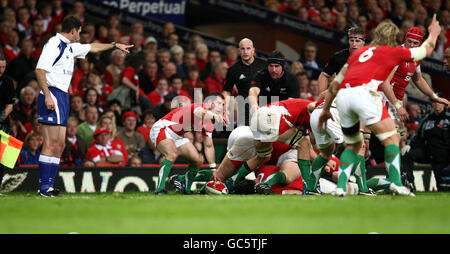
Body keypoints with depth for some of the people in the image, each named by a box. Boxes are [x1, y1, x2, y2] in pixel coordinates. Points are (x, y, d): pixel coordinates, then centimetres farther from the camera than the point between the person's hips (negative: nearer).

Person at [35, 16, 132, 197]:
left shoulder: (70, 47, 21)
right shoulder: (54, 44, -9)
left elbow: (92, 47, 39)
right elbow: (40, 70, -17)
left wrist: (115, 45, 47)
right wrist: (47, 95, -25)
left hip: (63, 97, 10)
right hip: (52, 95, -10)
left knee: (60, 144, 5)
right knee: (51, 143, -14)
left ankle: (48, 186, 5)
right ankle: (44, 186, -15)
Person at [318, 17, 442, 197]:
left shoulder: (358, 52, 30)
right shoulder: (392, 52, 17)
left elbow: (335, 82, 31)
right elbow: (426, 50, 32)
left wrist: (325, 109, 37)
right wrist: (433, 34, 52)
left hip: (342, 96, 6)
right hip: (364, 93, -6)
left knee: (352, 145, 20)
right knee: (391, 138, 3)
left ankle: (340, 187, 7)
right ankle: (396, 184, -9)